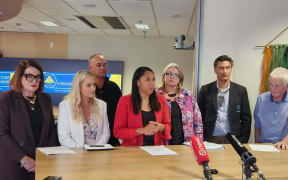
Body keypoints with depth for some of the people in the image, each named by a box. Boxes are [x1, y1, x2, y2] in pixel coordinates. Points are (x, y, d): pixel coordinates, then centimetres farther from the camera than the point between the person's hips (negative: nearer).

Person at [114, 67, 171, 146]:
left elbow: (168, 125, 16)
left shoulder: (161, 100, 9)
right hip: (132, 149, -2)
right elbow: (117, 131, -3)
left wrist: (161, 127, -7)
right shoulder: (125, 101, -1)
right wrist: (142, 130, -15)